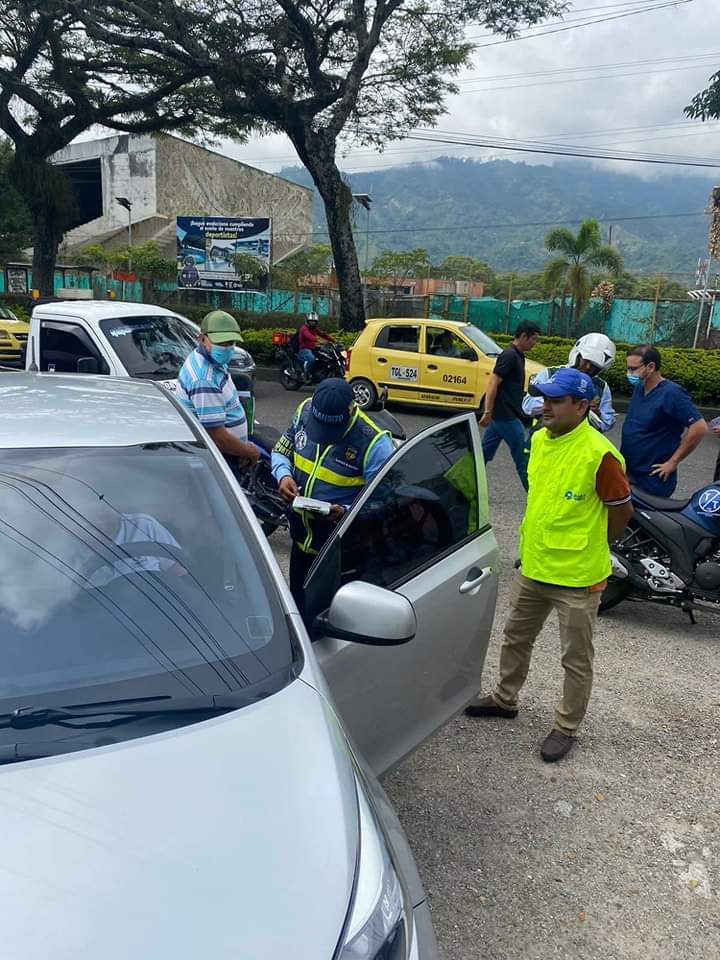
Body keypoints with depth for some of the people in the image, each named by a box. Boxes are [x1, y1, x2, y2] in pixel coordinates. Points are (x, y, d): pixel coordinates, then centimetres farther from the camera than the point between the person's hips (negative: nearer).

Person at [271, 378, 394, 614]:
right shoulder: (305, 411, -7)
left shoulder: (374, 443, -25)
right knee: (297, 605, 26)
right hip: (301, 539, 6)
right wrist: (283, 475, -14)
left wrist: (345, 513, -36)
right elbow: (281, 450, 7)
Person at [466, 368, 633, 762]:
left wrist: (587, 548, 3)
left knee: (576, 659, 11)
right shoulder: (539, 439, 1)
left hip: (577, 577, -7)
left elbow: (622, 511, -11)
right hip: (532, 566, 8)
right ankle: (505, 698, 44)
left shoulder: (599, 454, -22)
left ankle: (566, 727, 29)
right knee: (516, 637, 23)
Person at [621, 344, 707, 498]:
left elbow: (699, 428, -23)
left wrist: (673, 462, -18)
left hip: (653, 479, -8)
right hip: (626, 473, 8)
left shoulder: (671, 394, -18)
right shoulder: (639, 388, 7)